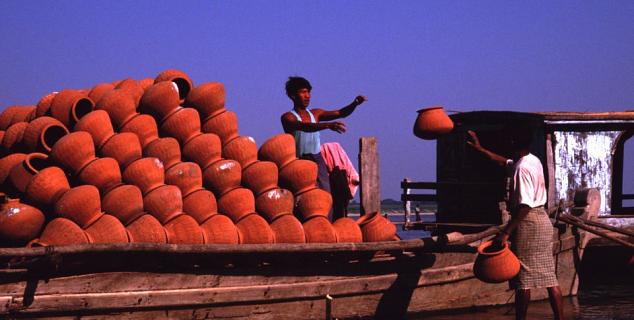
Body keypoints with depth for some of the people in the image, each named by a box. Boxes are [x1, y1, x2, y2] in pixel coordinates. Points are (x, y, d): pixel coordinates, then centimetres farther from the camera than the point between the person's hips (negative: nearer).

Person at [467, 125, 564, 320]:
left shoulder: (522, 168, -18)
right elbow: (504, 162, 30)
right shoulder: (533, 161, 11)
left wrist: (506, 232, -25)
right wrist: (479, 149, 33)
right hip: (542, 219, 9)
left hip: (528, 223, -9)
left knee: (523, 280, -1)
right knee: (549, 276, 8)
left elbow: (525, 205, -25)